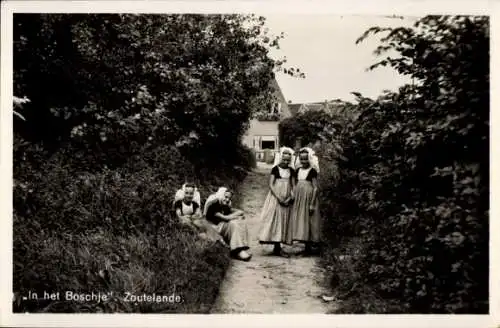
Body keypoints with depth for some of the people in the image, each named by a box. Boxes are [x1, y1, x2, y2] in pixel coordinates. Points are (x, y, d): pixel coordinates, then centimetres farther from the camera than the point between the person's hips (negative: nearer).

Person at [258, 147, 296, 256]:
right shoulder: (275, 169, -3)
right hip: (275, 198, -4)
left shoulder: (291, 171, 8)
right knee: (275, 220, -7)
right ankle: (277, 247, -6)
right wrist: (279, 198, -16)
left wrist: (290, 198, -9)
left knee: (284, 221, 4)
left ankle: (277, 247, 9)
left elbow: (293, 186, 7)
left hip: (286, 200, 4)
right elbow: (271, 185, -8)